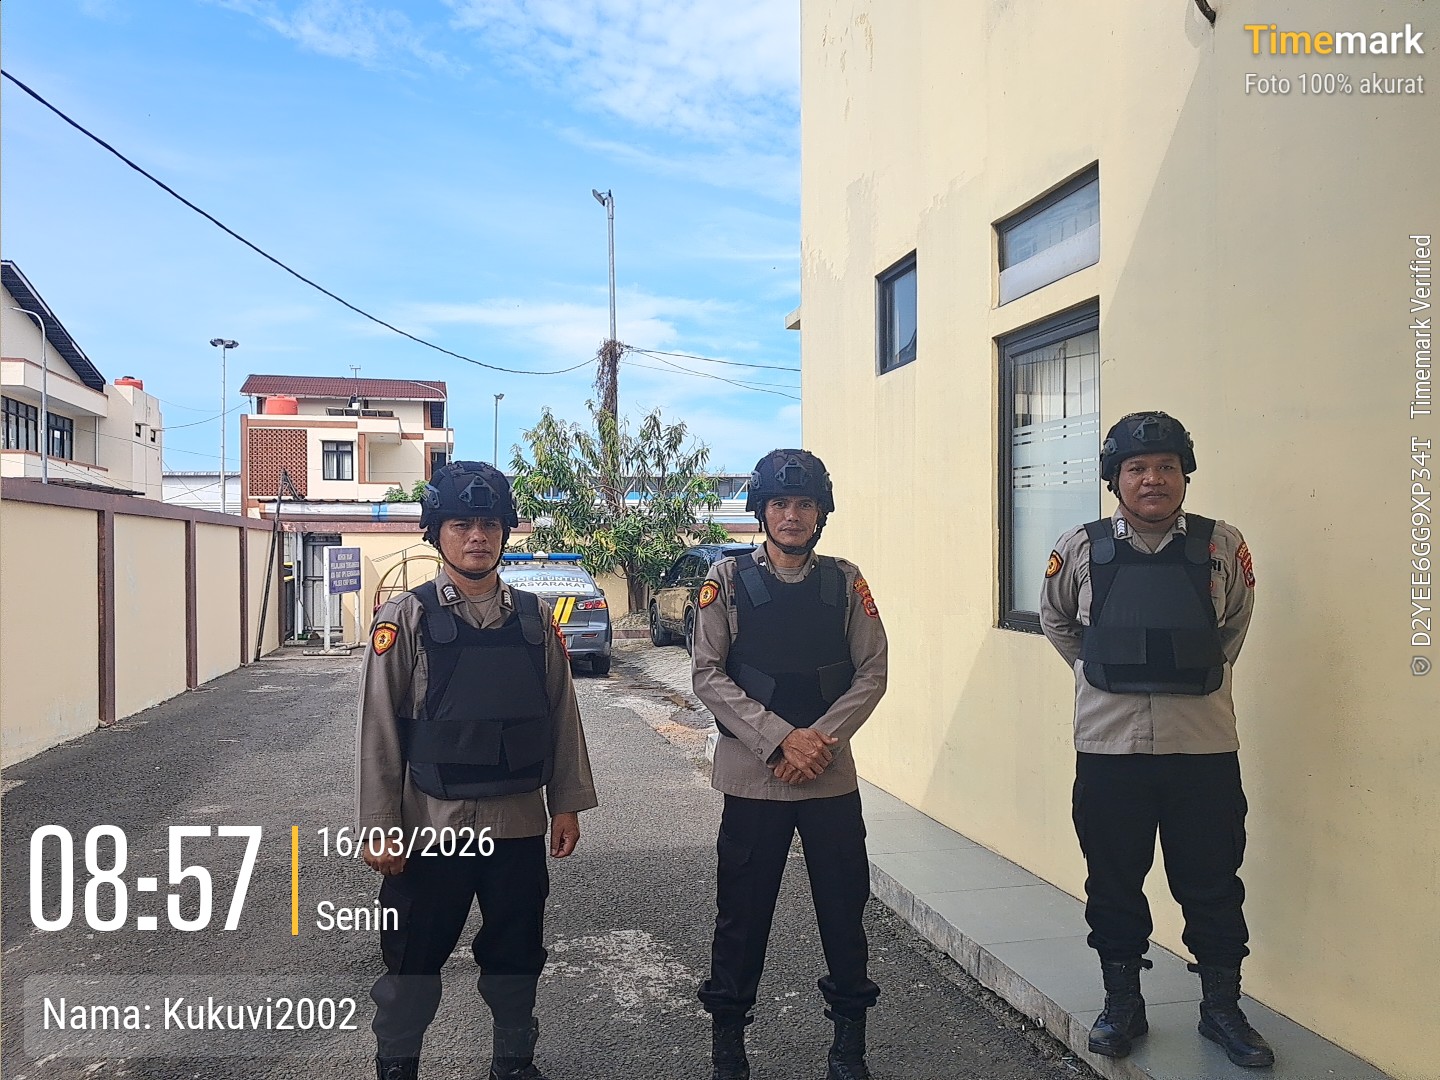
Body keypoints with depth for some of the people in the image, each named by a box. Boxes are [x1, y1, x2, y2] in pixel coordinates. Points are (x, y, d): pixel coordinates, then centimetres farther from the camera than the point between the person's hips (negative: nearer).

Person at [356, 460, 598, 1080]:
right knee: (413, 961, 11)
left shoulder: (533, 617, 3)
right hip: (432, 825, -3)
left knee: (517, 957, 16)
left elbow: (561, 714, 6)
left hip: (519, 824, 3)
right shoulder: (407, 618, -5)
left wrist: (568, 804, 5)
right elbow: (380, 730, -6)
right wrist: (380, 827, -8)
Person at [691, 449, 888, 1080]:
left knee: (844, 908, 10)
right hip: (751, 774, -1)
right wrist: (781, 738, -16)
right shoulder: (729, 578, -1)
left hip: (832, 775, 2)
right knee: (742, 913, 8)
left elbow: (872, 673, 1)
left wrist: (821, 739, -13)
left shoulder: (844, 581, 4)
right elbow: (708, 674, -7)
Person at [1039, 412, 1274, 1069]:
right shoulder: (1081, 550, -3)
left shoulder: (1223, 547, -2)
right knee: (1113, 884, 12)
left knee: (1212, 884, 11)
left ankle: (1222, 1009, 30)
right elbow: (1055, 620, 14)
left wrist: (1202, 675, 12)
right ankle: (1121, 1006, 30)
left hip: (1204, 746, 0)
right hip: (1108, 747, 0)